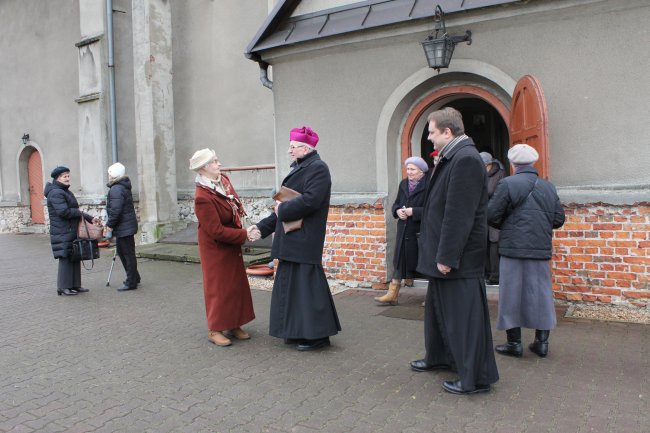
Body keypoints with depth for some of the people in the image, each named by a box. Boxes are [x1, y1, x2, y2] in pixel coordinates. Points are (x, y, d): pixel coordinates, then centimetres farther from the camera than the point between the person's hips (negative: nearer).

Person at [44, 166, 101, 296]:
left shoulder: (66, 192, 21)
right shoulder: (56, 193, -13)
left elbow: (75, 211, 23)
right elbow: (63, 212, -25)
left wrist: (90, 218, 13)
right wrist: (79, 213, -10)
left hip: (72, 231, 10)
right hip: (63, 233, -10)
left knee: (75, 258, 11)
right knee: (66, 258, -7)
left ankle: (75, 285, 18)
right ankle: (63, 287, 0)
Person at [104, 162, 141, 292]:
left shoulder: (116, 189, -18)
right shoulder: (123, 187, 15)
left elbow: (115, 211, -24)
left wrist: (109, 226, -15)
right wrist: (110, 225, 19)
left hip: (124, 227, -11)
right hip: (126, 226, 11)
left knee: (128, 254, -3)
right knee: (122, 251, 21)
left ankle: (131, 283, 5)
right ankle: (134, 277, 30)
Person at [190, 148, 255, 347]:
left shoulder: (224, 180, -3)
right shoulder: (202, 197, -26)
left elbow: (236, 206, 13)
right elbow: (216, 231, -25)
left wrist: (241, 231, 0)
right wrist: (244, 234, -19)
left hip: (232, 244, 8)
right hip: (216, 247, -8)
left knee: (236, 284, 13)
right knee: (218, 287, 3)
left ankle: (233, 325, 27)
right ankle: (215, 330, 18)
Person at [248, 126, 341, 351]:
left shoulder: (317, 169, -11)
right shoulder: (299, 169, 17)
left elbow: (310, 200, -25)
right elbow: (285, 202, 19)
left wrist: (282, 209, -11)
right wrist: (263, 227, 16)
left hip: (305, 241, -9)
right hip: (292, 240, 10)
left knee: (306, 284, -3)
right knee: (291, 284, 14)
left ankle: (317, 335, 9)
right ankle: (298, 332, 26)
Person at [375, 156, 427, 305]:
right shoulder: (403, 184, 11)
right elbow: (396, 203, 17)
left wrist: (413, 211, -21)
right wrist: (398, 211, -4)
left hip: (420, 232, -6)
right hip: (404, 230, 6)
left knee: (419, 263, 3)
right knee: (400, 261, 8)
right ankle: (392, 294, 12)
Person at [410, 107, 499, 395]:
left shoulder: (466, 159, -19)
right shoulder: (452, 158, 13)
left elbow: (459, 214, -24)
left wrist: (447, 256, -23)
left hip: (459, 258, -11)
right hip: (445, 253, 11)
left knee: (464, 315, 0)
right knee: (439, 307, 22)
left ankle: (476, 378, 13)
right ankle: (439, 357, 40)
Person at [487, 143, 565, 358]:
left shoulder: (508, 184, -9)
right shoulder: (549, 187, 8)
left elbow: (491, 215, -12)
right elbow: (559, 219, 8)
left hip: (513, 249, -4)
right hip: (542, 250, 5)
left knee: (512, 294, 5)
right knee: (540, 293, 13)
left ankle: (514, 343, 11)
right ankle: (542, 341, 19)